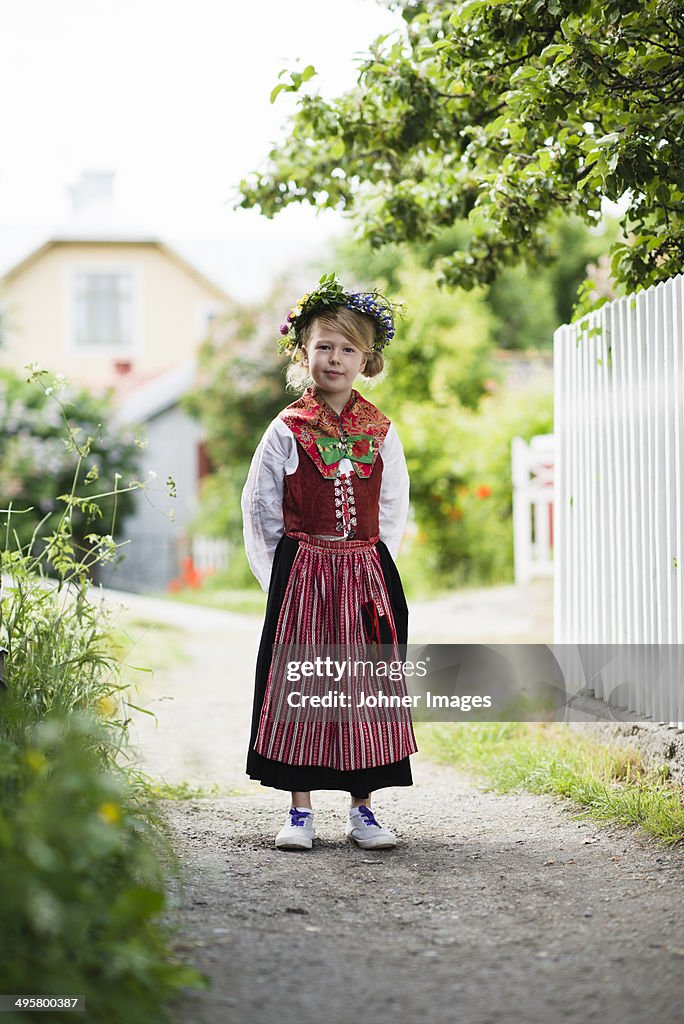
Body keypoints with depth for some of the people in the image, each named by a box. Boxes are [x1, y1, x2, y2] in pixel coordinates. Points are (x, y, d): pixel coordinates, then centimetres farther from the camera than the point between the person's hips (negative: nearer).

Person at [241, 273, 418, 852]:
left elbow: (394, 511, 11)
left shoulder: (381, 432, 5)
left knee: (364, 689, 4)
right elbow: (259, 508, 2)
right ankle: (300, 810, 9)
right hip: (300, 576, -2)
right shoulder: (288, 430, -1)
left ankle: (363, 808, 13)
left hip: (366, 577, 2)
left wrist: (376, 569, 2)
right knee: (298, 685, 0)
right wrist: (277, 576, -2)